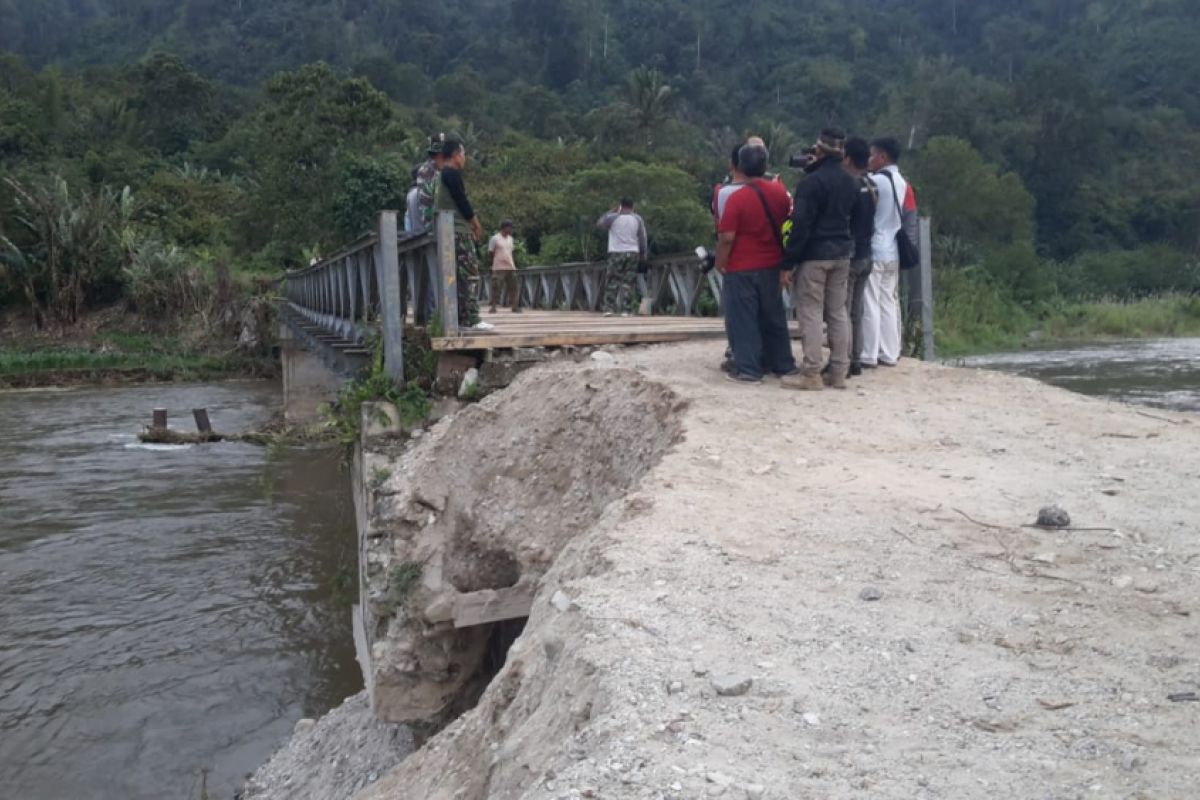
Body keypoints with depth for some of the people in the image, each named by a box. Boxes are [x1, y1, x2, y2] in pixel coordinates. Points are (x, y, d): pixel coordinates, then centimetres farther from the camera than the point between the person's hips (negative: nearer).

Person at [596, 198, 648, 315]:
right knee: (628, 282, 3)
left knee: (612, 282, 3)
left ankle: (609, 308, -3)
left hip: (617, 253, -2)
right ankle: (625, 309, -1)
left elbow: (599, 224, 13)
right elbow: (643, 238, 7)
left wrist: (611, 212, 18)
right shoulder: (637, 219, 6)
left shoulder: (613, 217, -2)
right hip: (633, 253, 2)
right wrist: (643, 254, 15)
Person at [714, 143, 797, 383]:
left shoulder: (737, 198, -16)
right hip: (772, 265, 6)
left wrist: (720, 263, -4)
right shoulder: (779, 191, 0)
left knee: (743, 320, 2)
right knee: (773, 317, 16)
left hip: (742, 268, -5)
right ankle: (783, 365, 23)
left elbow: (727, 237, -17)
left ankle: (748, 370, 2)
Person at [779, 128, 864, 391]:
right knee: (838, 312, 10)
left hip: (814, 255, -8)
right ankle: (838, 372, 13)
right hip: (842, 253, 8)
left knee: (811, 313, -4)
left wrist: (790, 258, -14)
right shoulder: (850, 182, 12)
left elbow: (801, 224, -17)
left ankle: (811, 374, -3)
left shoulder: (812, 181, -15)